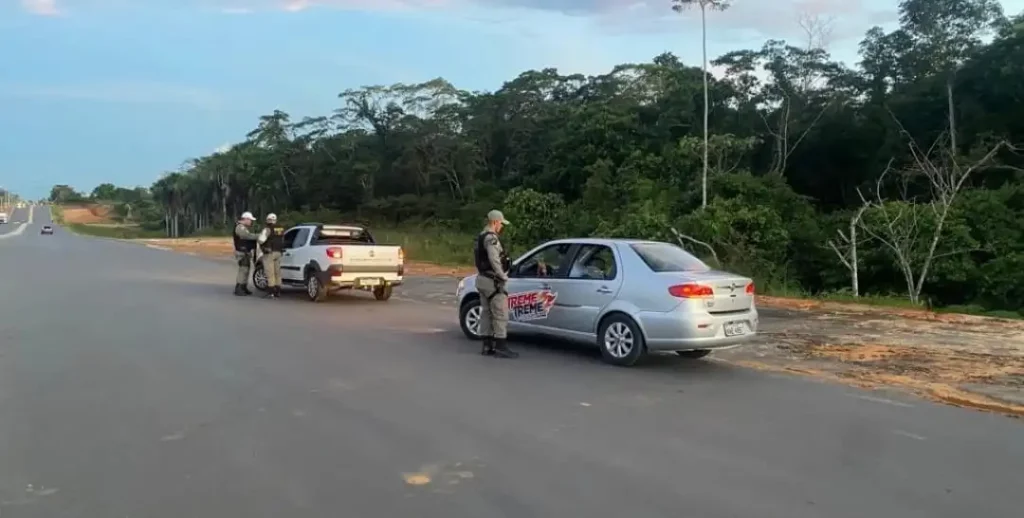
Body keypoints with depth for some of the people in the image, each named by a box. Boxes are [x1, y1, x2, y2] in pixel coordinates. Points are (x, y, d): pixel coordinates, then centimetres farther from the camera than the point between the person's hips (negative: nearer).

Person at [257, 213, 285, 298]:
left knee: (270, 273, -3)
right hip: (278, 253, 7)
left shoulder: (268, 229, -13)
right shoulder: (281, 229, 9)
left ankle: (271, 292, -3)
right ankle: (278, 292, 14)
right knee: (277, 273, 12)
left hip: (269, 253, -7)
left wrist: (258, 239, -1)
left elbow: (261, 240, -22)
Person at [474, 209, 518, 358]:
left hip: (482, 279, 10)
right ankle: (501, 347, -6)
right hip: (492, 281, -10)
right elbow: (494, 260, -26)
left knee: (486, 313, 11)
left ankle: (487, 346, 15)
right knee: (501, 314, -6)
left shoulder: (481, 237, 16)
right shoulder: (491, 238, -16)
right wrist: (503, 276, -16)